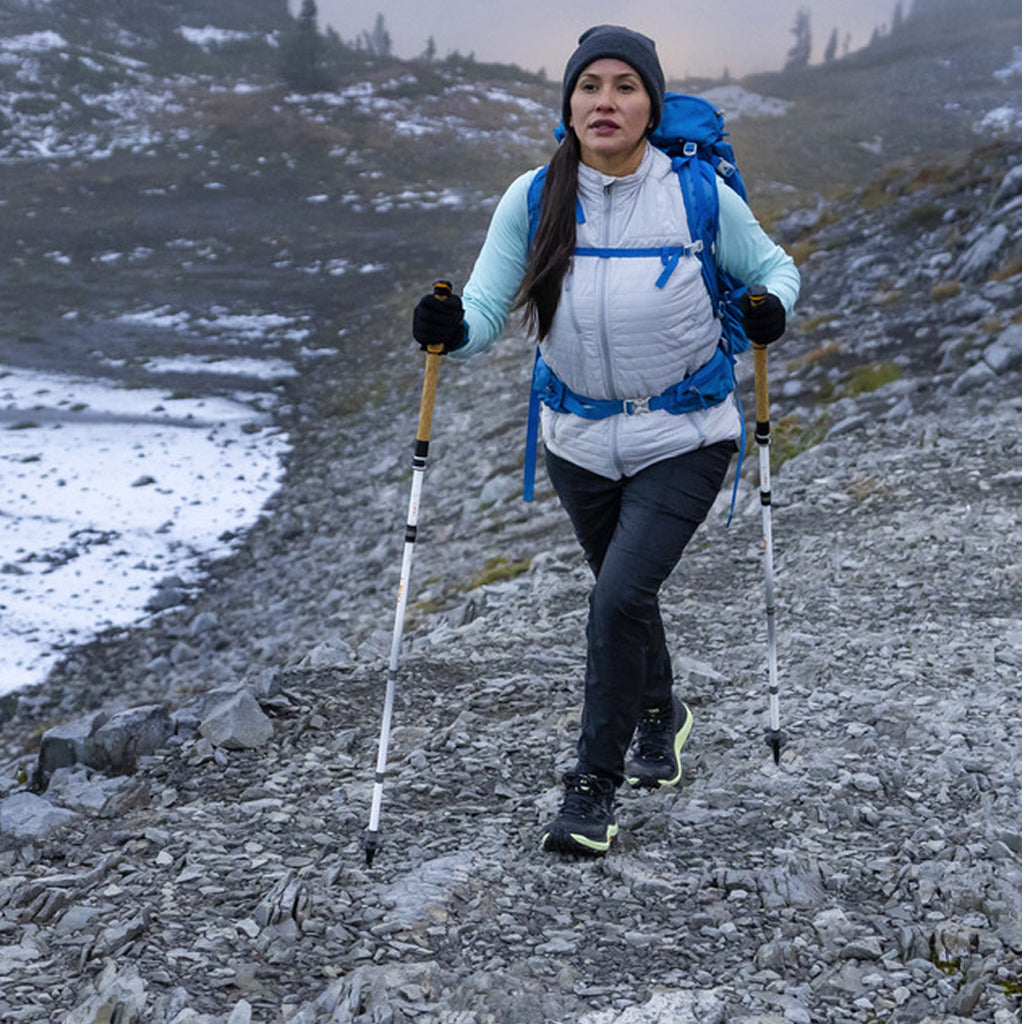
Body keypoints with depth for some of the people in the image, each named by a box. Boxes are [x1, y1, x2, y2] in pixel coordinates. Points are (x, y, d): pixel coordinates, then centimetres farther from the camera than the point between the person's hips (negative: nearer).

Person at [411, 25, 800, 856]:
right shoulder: (533, 200, -7)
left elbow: (772, 265, 5)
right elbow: (486, 310, -9)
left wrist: (773, 306, -17)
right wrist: (450, 329, -31)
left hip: (683, 440, -3)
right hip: (579, 441, 3)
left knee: (622, 594, -16)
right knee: (620, 593, 20)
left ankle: (595, 786, 1)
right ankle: (660, 714, 50)